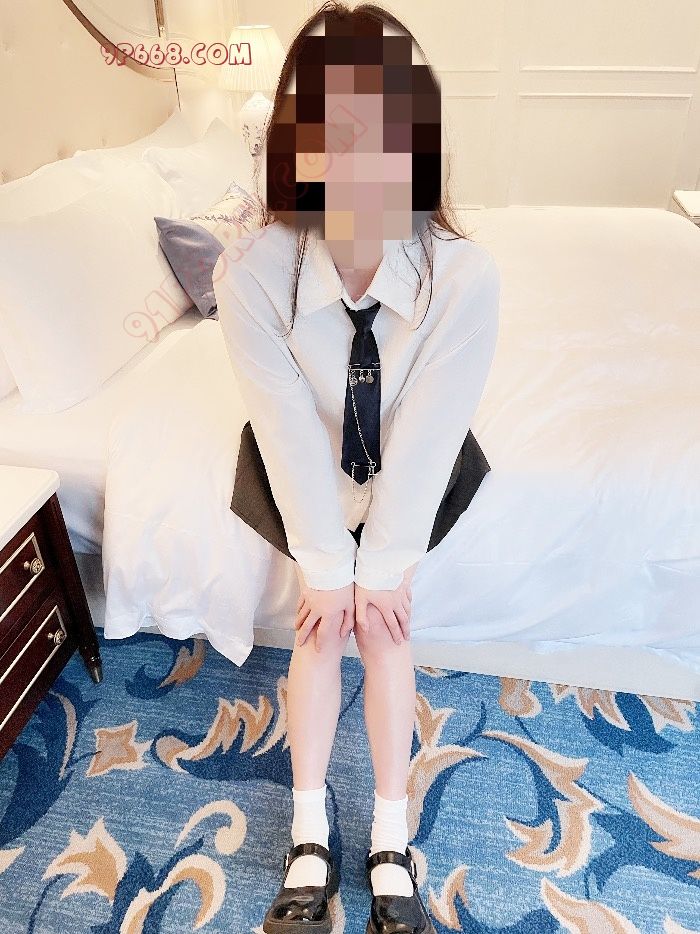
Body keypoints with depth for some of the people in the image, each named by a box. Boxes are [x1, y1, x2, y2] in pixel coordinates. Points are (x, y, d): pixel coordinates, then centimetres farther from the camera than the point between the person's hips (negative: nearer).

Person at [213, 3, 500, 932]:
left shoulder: (467, 276, -32)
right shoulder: (250, 274, -31)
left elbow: (425, 433, -25)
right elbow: (290, 432, -24)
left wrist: (383, 565, -16)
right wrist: (325, 566, -16)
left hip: (410, 470, 0)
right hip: (306, 471, 0)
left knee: (386, 629, 3)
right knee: (319, 628, 4)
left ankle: (391, 848, 26)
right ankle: (309, 842, 26)